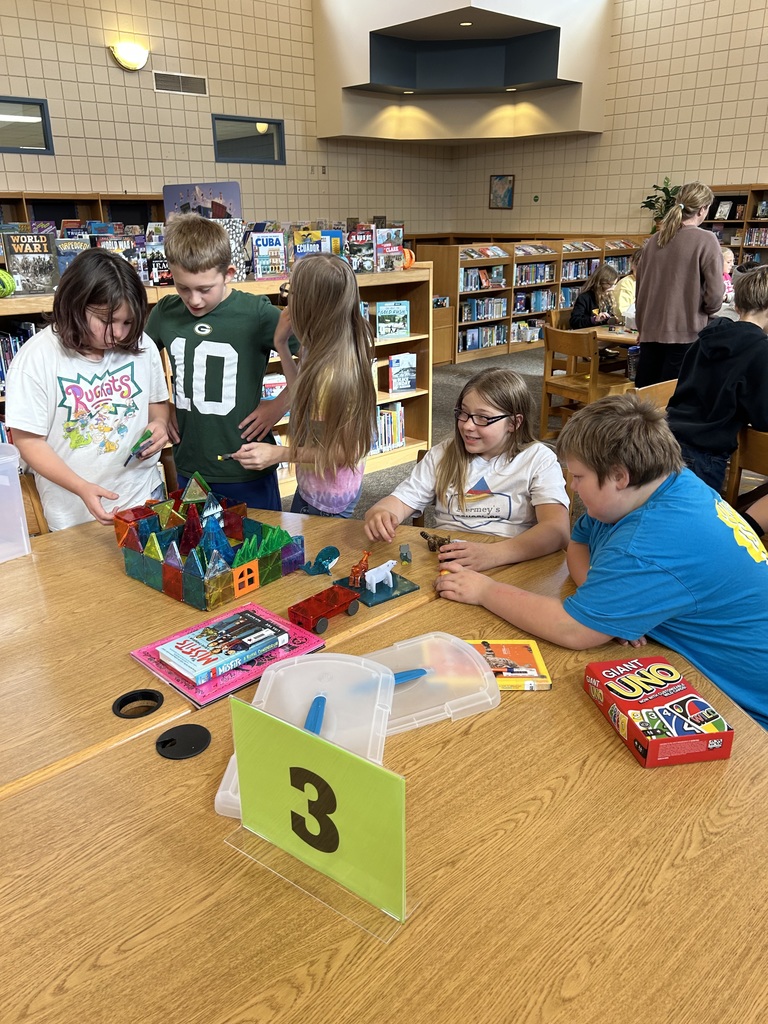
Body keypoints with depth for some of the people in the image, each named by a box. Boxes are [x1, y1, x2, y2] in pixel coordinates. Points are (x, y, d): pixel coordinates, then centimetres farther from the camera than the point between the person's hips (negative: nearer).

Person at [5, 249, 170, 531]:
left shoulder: (140, 346, -6)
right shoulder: (35, 358, -15)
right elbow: (29, 441, -12)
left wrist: (159, 422, -13)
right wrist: (82, 488, -25)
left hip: (145, 497, 3)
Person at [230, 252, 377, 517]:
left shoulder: (331, 371, -33)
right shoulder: (323, 351, -8)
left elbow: (344, 451, -25)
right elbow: (302, 400, 2)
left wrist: (277, 454, -25)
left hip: (324, 500, -9)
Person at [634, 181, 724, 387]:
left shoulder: (654, 240, 8)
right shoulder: (705, 240, -7)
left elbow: (640, 286, 14)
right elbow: (715, 293, -10)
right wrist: (707, 311, 11)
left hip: (650, 331, 5)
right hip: (686, 333, -5)